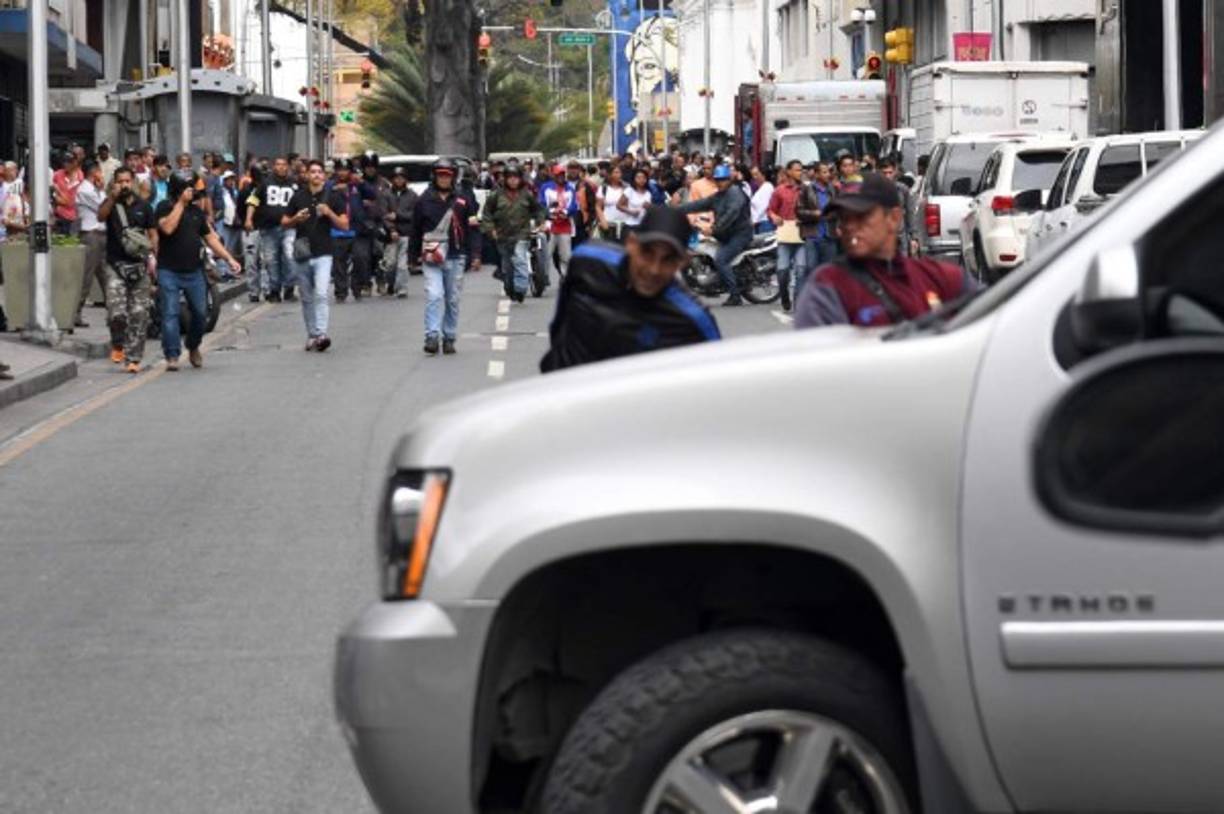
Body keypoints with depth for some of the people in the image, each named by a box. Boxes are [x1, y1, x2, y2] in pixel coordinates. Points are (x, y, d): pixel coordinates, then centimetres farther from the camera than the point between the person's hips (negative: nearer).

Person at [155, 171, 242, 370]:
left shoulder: (197, 211, 12)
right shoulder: (165, 208, -4)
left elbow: (210, 238, 16)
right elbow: (167, 228, -24)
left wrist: (229, 258, 9)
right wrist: (181, 203, -18)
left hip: (194, 271, 5)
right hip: (169, 271, -5)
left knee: (200, 312, 6)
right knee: (170, 313, -8)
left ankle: (193, 347, 29)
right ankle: (172, 356, -5)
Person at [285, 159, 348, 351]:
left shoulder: (333, 196, 3)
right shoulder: (298, 196, 9)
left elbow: (344, 225, 3)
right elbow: (285, 222, 14)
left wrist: (329, 213, -14)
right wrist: (296, 219, -8)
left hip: (323, 254, -3)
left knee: (321, 294, -18)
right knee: (307, 298, 9)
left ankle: (322, 334, -24)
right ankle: (311, 335, 18)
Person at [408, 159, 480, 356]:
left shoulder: (464, 200, 5)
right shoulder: (424, 201, 4)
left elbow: (472, 227, 6)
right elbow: (415, 229, 10)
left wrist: (475, 254, 0)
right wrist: (413, 255, 11)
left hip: (455, 257, 1)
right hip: (432, 257, -1)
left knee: (453, 299, 7)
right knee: (433, 296, -13)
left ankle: (449, 338, 16)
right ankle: (432, 336, -15)